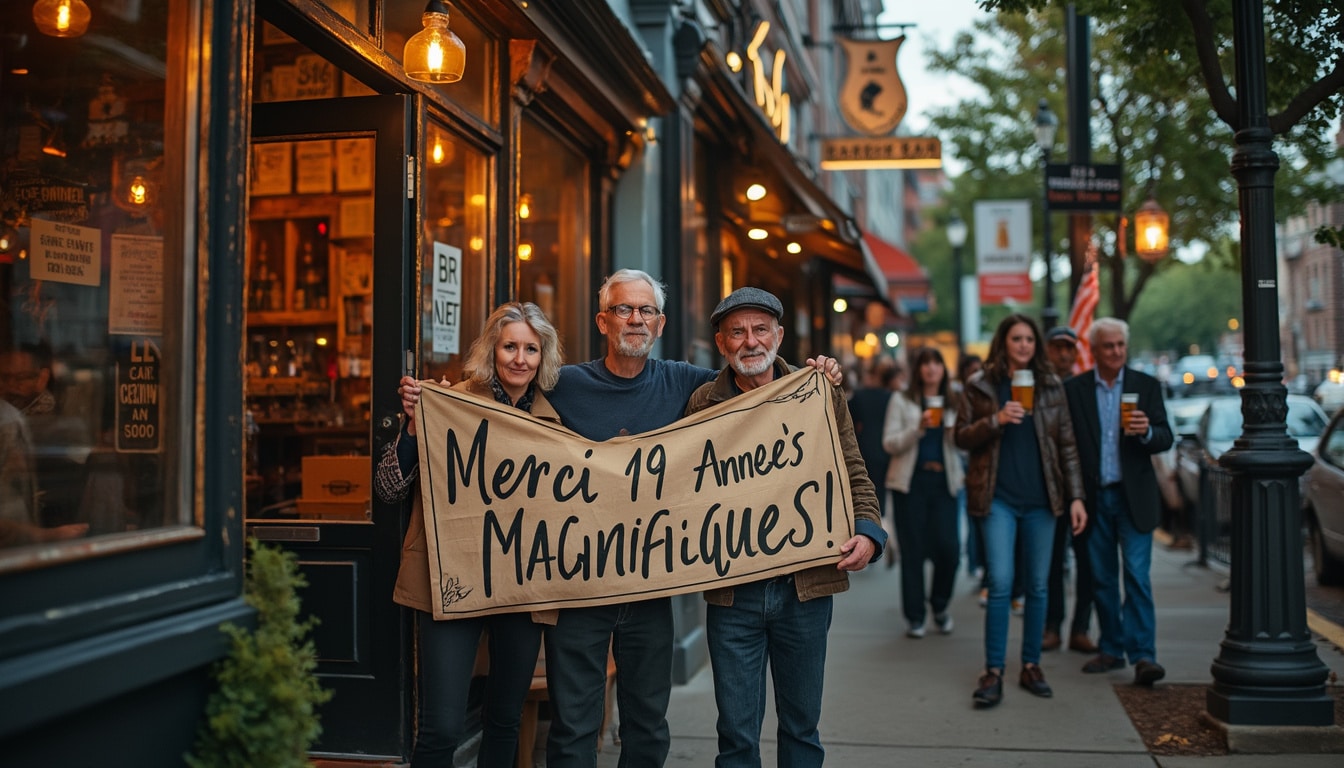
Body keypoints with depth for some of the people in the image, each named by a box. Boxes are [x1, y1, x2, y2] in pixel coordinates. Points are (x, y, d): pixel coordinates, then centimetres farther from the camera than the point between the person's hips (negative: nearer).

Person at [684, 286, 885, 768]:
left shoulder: (822, 395, 3)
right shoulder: (702, 405, 1)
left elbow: (854, 475, 6)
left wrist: (867, 532, -11)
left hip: (806, 587, 1)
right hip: (731, 592, -1)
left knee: (802, 724, 16)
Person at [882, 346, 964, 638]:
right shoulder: (902, 400, 5)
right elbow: (889, 443, -3)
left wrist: (954, 430, -9)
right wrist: (918, 428, -17)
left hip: (944, 482, 2)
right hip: (911, 482, -2)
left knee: (948, 548, -6)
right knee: (913, 551, 1)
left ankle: (939, 604, 20)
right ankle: (914, 616, 12)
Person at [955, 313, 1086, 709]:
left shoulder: (1051, 386, 7)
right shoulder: (980, 385, 2)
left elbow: (1067, 445, 8)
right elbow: (962, 435, 0)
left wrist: (1075, 496, 3)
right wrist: (996, 420, -17)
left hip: (1041, 499, 3)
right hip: (999, 498, -2)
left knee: (1037, 586, 7)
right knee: (1001, 583, -9)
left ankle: (1031, 666, 19)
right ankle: (993, 672, -1)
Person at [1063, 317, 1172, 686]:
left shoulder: (1147, 386, 4)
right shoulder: (1074, 388, 3)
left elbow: (1166, 438, 0)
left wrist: (1147, 431, -23)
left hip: (1133, 497, -1)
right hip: (1094, 497, 1)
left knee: (1137, 576, -8)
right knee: (1102, 579, 9)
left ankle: (1143, 655, -8)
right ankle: (1112, 649, 20)